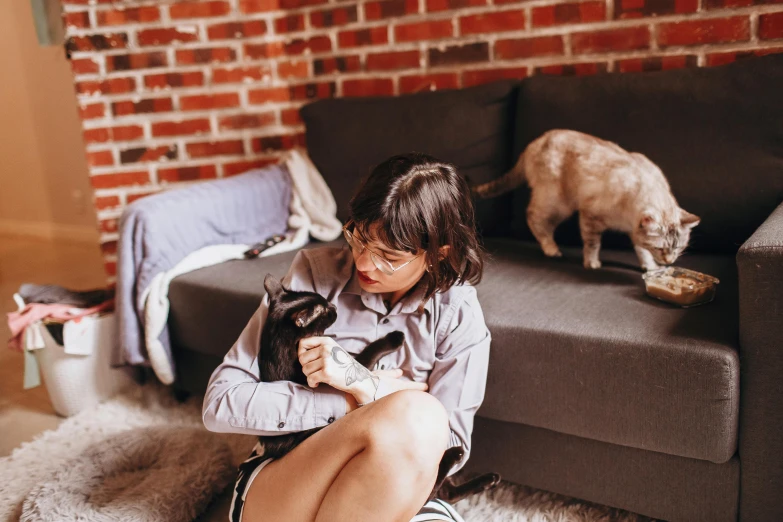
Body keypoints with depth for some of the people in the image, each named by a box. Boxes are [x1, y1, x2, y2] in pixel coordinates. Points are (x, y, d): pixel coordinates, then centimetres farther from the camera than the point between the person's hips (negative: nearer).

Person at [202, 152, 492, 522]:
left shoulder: (458, 315, -4)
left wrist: (364, 383, -19)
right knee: (415, 412, -31)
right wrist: (353, 403, -15)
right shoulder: (314, 272, -6)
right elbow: (220, 403, -9)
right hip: (274, 492, -1)